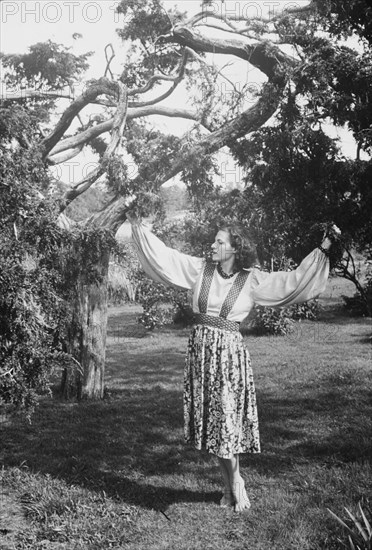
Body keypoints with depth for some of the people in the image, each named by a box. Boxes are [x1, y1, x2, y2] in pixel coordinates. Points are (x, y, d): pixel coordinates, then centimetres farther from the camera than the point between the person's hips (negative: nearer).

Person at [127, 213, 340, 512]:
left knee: (227, 417, -3)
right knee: (211, 419, 8)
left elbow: (294, 281, -7)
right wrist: (139, 227, 6)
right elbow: (164, 256, 7)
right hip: (200, 349, 4)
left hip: (229, 352, -3)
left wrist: (323, 250, -10)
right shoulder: (200, 269, 4)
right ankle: (230, 485, 23)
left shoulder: (252, 280, -4)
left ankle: (235, 484, 17)